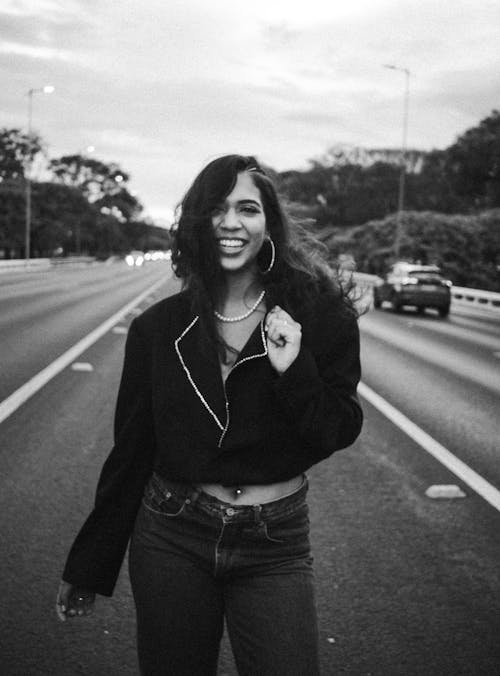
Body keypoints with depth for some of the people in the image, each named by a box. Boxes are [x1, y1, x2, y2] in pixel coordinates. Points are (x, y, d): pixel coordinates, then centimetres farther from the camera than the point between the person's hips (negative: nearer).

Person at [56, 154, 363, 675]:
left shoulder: (319, 312, -6)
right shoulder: (158, 328, -2)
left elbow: (340, 432, -3)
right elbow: (130, 450, 4)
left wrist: (294, 370, -22)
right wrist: (88, 569, 7)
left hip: (275, 546, -1)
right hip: (171, 539, 1)